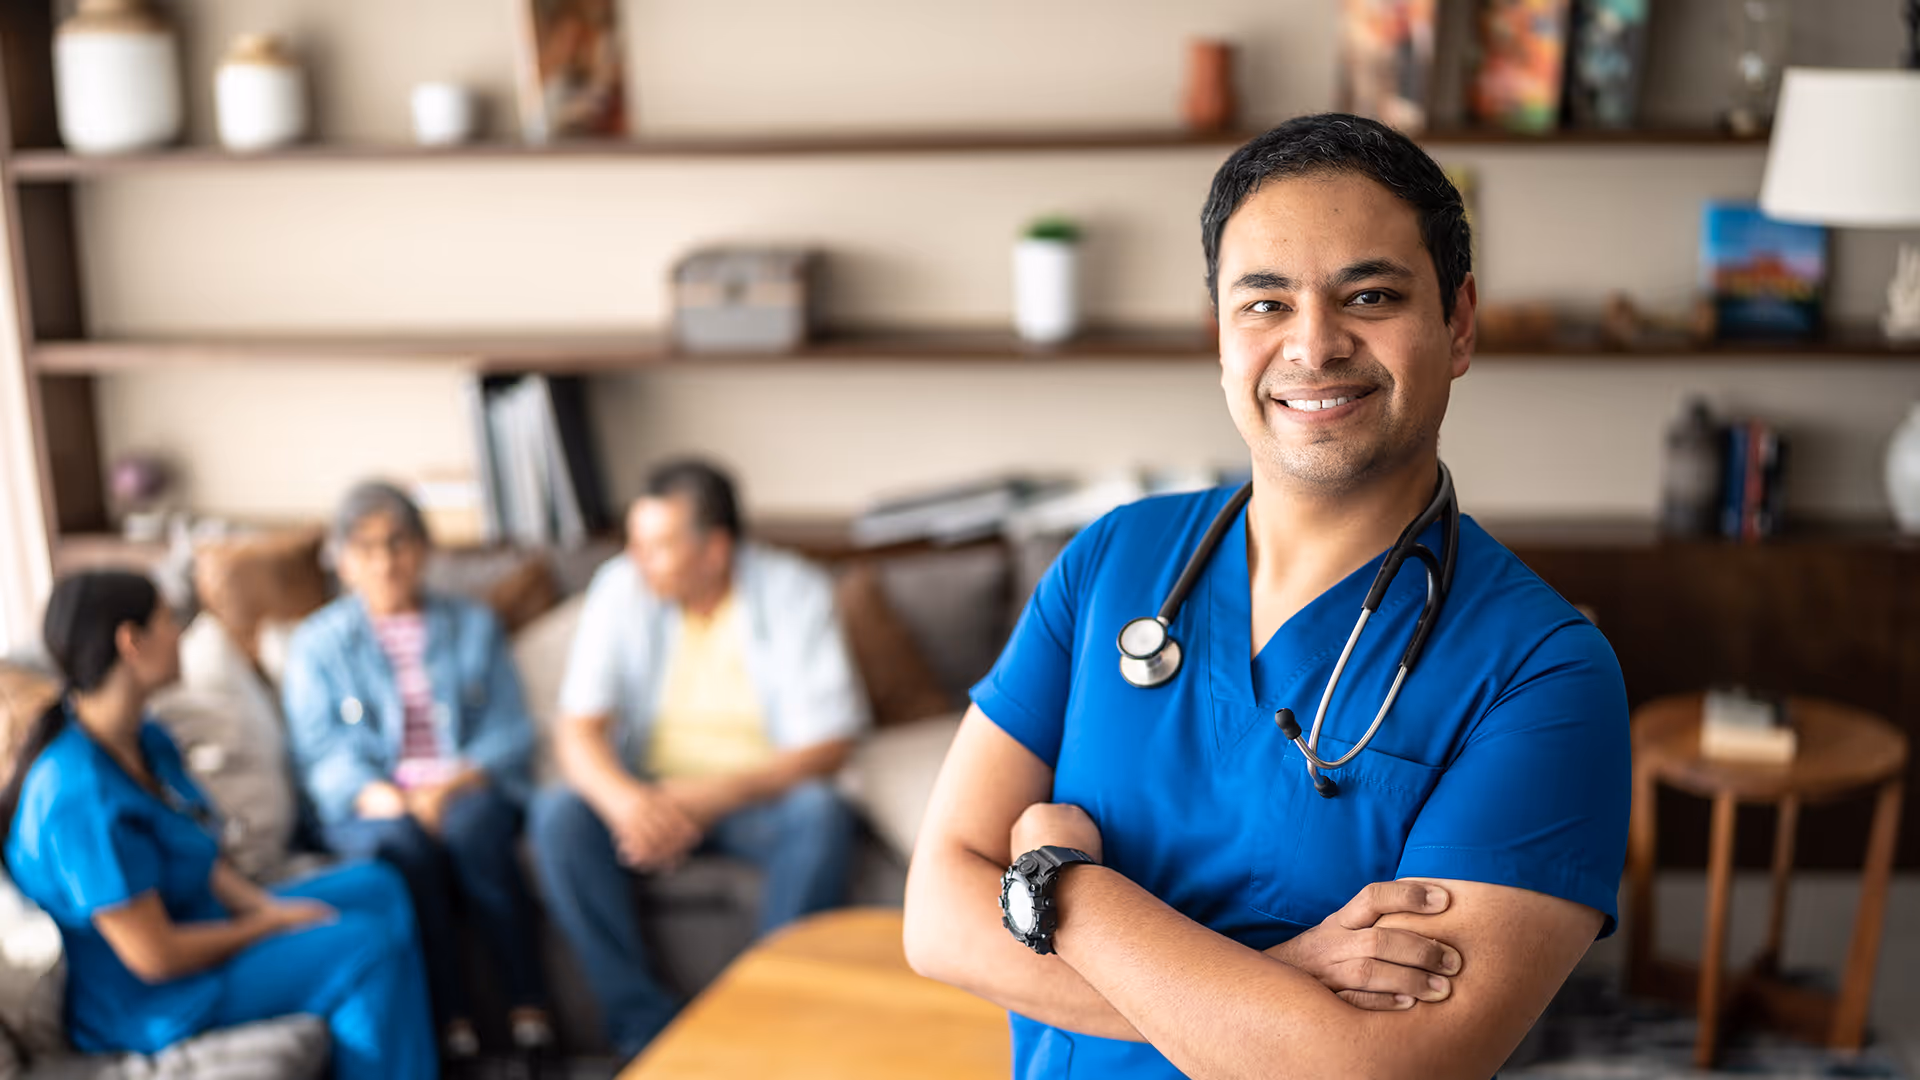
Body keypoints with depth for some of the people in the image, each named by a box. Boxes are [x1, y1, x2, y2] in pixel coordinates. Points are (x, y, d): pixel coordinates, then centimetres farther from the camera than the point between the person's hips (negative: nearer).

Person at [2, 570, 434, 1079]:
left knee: (374, 886, 10)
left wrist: (267, 905, -7)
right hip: (142, 1007, -10)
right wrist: (275, 924, -14)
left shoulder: (147, 741, 0)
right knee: (366, 948, -17)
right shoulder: (81, 794, -31)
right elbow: (154, 957, -27)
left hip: (192, 927, 10)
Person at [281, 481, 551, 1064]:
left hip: (471, 791, 0)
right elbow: (322, 753, 1)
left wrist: (453, 786, -15)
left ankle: (529, 1009, -32)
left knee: (470, 823, -34)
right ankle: (451, 1021, -31)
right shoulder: (316, 643, 14)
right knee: (403, 840, -34)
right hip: (373, 806, 0)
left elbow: (511, 731, 5)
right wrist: (382, 798, -20)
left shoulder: (474, 626, 16)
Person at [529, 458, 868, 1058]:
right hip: (651, 798, 2)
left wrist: (712, 796, -28)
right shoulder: (622, 588, -5)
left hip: (763, 794, -2)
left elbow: (827, 744, -14)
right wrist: (623, 799, -31)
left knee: (820, 816, -34)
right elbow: (577, 732, -8)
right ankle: (649, 1029, -23)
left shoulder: (795, 592, -11)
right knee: (558, 815, -26)